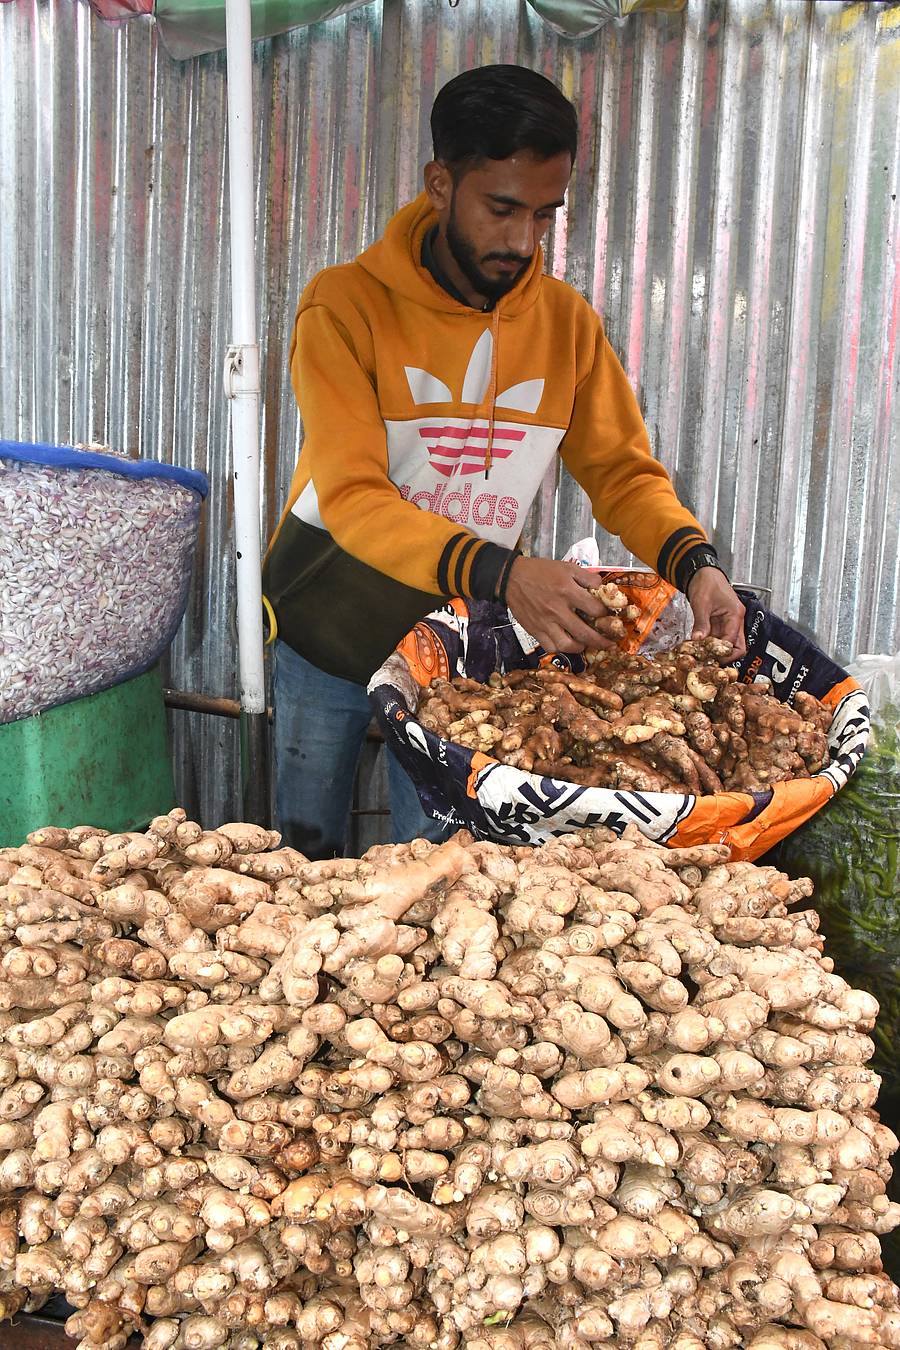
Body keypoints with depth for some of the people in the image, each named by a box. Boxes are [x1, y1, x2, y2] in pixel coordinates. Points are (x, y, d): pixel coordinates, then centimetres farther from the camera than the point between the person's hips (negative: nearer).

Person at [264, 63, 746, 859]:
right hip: (330, 629, -2)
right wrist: (503, 575, -40)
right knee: (308, 856, 14)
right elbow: (353, 498, -27)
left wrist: (695, 562, -21)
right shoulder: (346, 307, -18)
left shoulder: (566, 321, -4)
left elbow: (623, 469, -1)